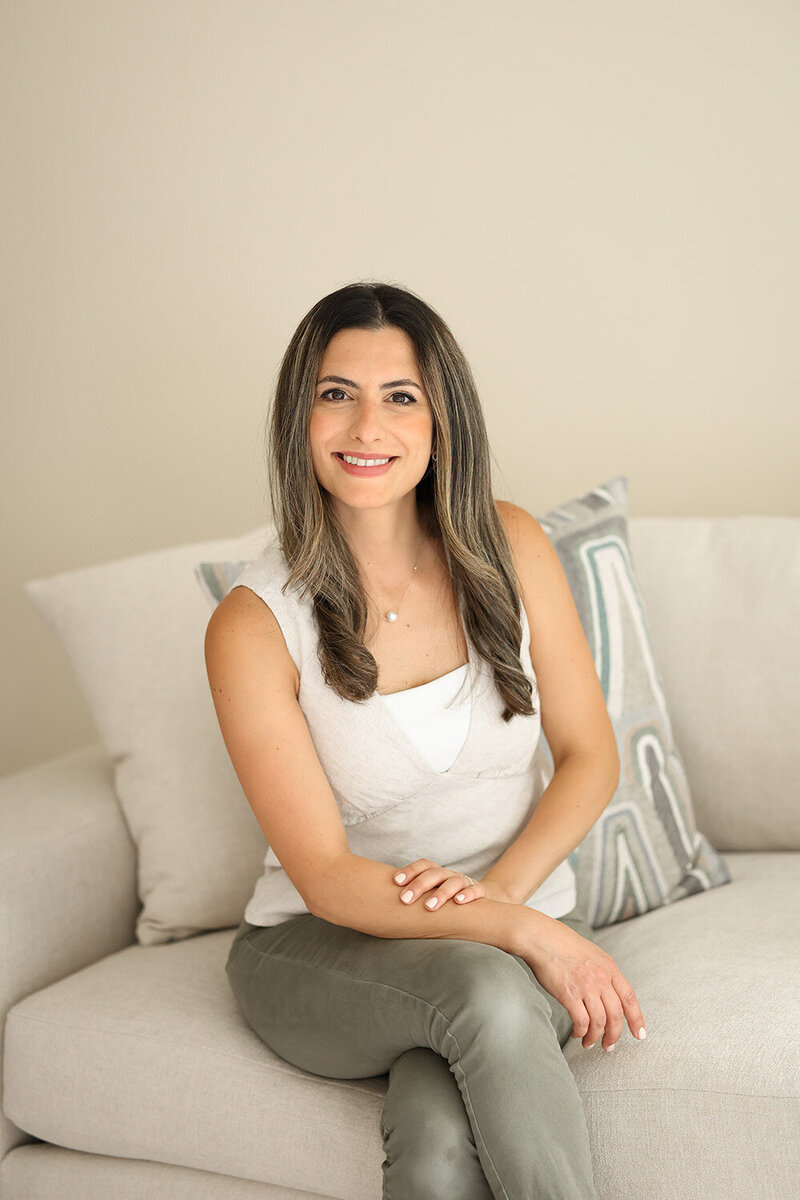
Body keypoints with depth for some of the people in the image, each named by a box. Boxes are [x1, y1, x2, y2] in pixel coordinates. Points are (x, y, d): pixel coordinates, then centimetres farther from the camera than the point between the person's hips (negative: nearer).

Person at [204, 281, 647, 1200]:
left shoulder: (509, 548, -2)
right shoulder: (253, 624, -12)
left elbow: (590, 755, 4)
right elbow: (326, 876, -14)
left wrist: (501, 889, -13)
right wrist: (524, 932, -25)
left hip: (515, 928, 1)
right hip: (324, 950, -1)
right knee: (488, 994, -35)